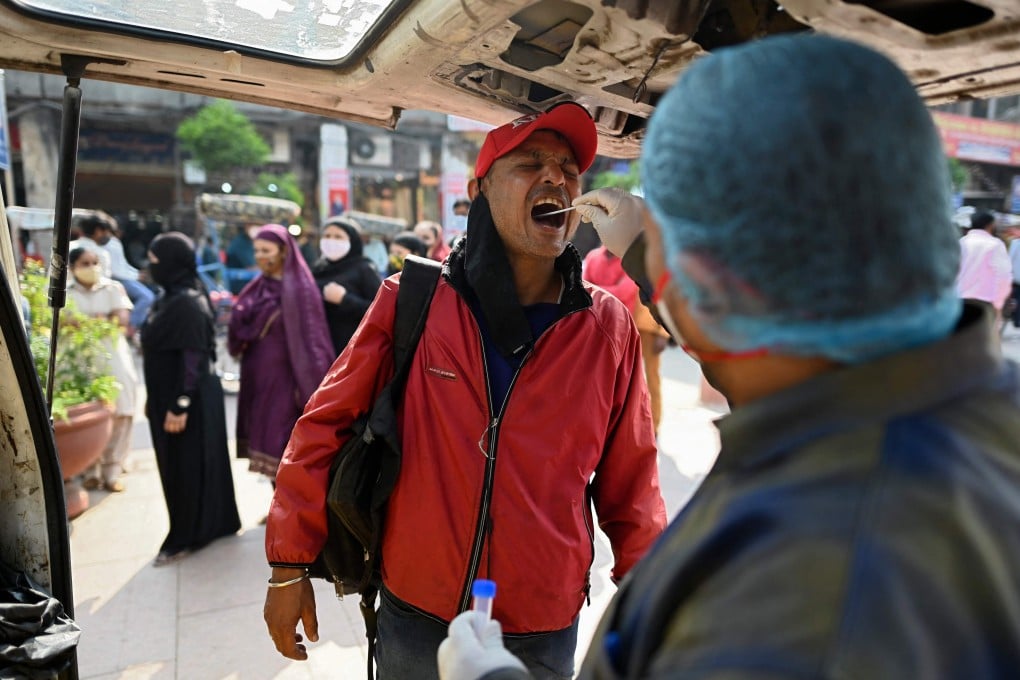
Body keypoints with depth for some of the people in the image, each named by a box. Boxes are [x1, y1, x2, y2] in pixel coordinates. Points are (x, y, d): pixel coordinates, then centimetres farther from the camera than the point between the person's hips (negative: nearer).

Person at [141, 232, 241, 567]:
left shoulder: (187, 303, -20)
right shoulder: (169, 298, 9)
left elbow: (193, 359, -22)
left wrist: (179, 406, -22)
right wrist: (156, 399, 20)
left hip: (188, 400, -10)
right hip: (168, 397, 10)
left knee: (185, 468, 2)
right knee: (175, 466, 17)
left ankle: (185, 538, 15)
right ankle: (213, 524, 30)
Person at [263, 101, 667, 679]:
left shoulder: (609, 326, -7)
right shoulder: (410, 301, -10)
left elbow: (630, 485, -1)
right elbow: (325, 427, -4)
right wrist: (290, 565, -2)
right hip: (415, 616, 0)